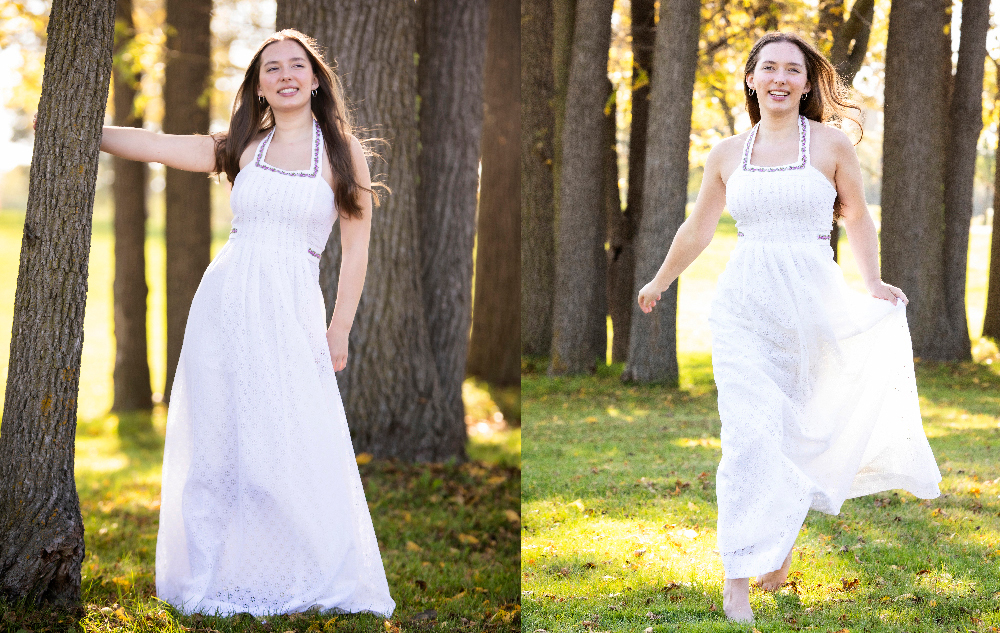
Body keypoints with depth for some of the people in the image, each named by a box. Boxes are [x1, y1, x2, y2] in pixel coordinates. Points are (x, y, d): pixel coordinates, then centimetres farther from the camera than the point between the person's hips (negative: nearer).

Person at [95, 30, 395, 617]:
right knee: (219, 443, 3)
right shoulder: (242, 148, 9)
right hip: (225, 304, 3)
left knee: (294, 448, -8)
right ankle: (223, 578, 13)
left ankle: (318, 581, 6)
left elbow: (357, 248, 3)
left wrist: (340, 330, -2)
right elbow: (152, 145, 7)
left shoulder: (343, 151, 3)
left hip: (290, 313, -3)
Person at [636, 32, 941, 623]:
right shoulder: (728, 153, 7)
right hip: (743, 305, 1)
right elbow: (697, 230, 21)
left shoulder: (832, 144, 1)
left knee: (799, 431, 8)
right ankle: (738, 579, -9)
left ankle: (781, 544, 31)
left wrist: (874, 285, -4)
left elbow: (859, 221, 9)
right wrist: (661, 281, 31)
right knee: (748, 434, -11)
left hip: (813, 304, -1)